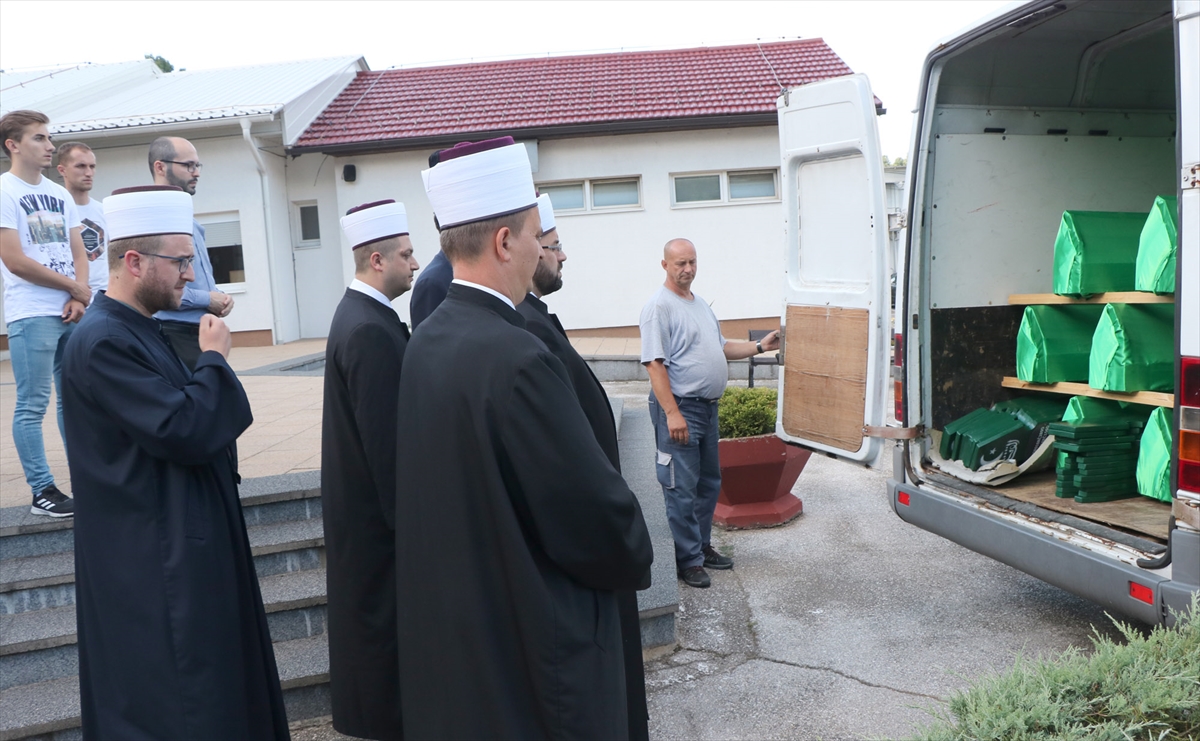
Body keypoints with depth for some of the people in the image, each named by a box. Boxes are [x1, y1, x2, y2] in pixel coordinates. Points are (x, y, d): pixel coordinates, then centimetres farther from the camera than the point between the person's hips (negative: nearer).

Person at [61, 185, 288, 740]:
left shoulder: (138, 330, 11)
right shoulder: (102, 342, -20)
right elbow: (184, 432, -26)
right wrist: (215, 358, -15)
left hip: (180, 545, 10)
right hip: (154, 565, -10)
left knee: (210, 684, 21)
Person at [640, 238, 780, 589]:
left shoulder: (700, 304, 15)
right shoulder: (659, 306, -13)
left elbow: (721, 348, 23)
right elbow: (655, 364, -19)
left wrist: (759, 346, 9)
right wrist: (672, 414, -24)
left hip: (708, 407, 9)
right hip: (679, 408, -9)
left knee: (709, 483, 17)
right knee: (682, 489, -2)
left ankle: (702, 546, 31)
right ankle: (688, 560, 9)